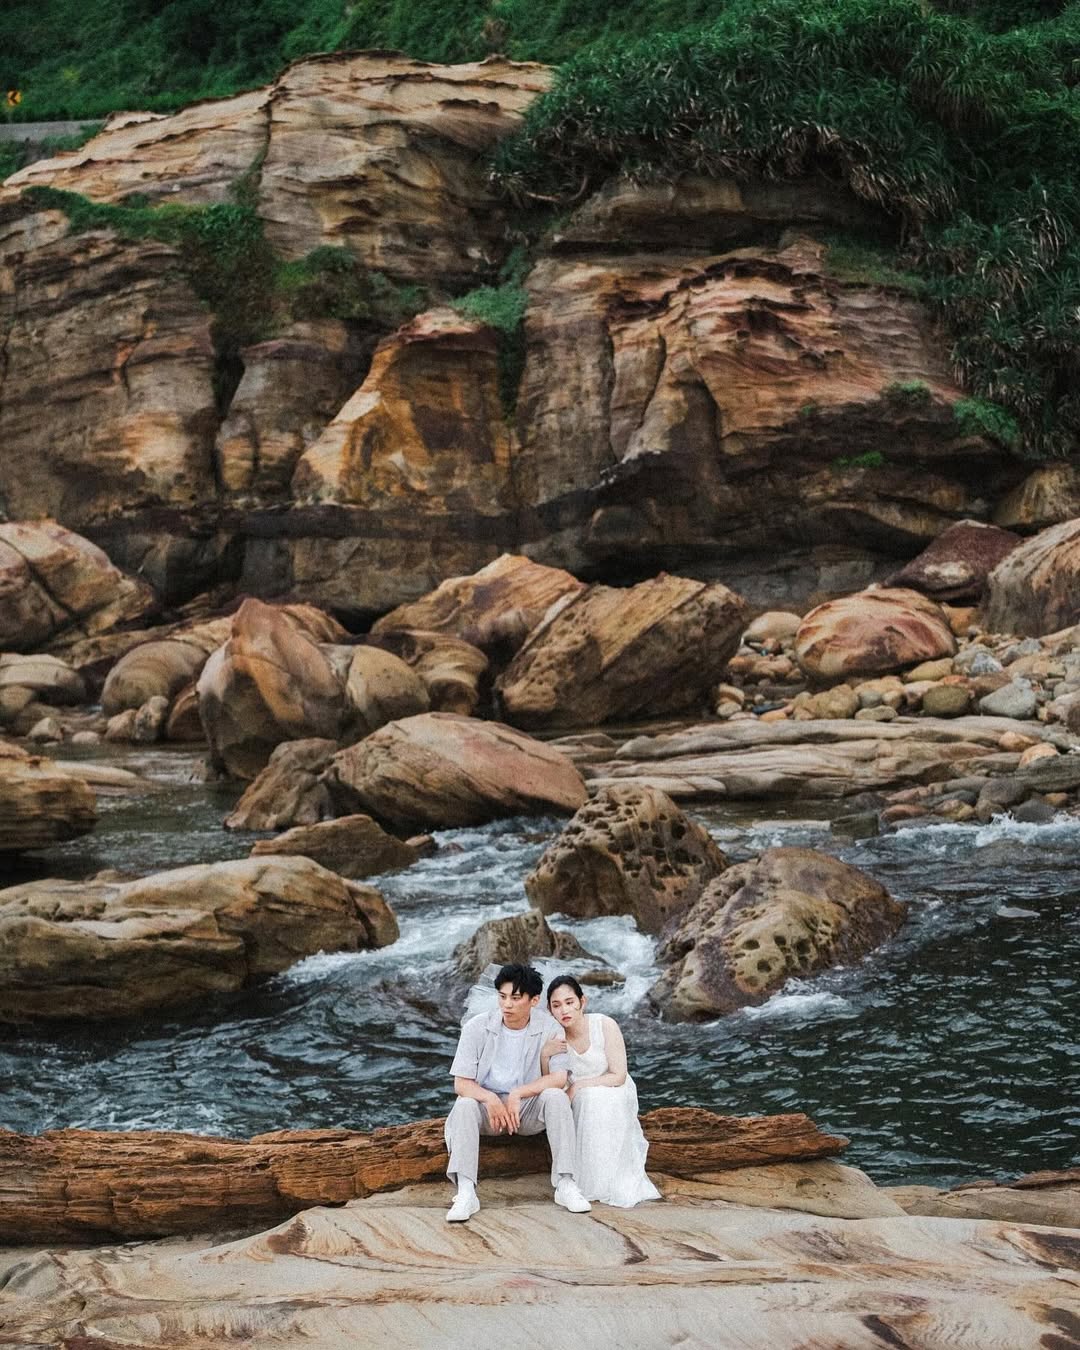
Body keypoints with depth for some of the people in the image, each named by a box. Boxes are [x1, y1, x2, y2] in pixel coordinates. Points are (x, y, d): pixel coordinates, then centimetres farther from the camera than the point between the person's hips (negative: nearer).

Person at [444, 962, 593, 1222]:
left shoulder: (548, 1027, -8)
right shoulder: (477, 1028, -10)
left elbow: (559, 1078, -15)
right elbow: (461, 1083, -11)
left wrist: (518, 1094, -27)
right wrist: (490, 1099, -32)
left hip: (529, 1109, 0)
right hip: (488, 1105, 0)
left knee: (556, 1097, -29)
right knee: (464, 1105, -31)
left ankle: (565, 1184, -28)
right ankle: (466, 1192, -38)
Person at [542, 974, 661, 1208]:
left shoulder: (605, 1026, -20)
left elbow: (619, 1076, -18)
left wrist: (578, 1086, -25)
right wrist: (544, 1055, -25)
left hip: (615, 1096, -2)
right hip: (581, 1103, 3)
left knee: (594, 1097, -34)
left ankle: (609, 1180, -22)